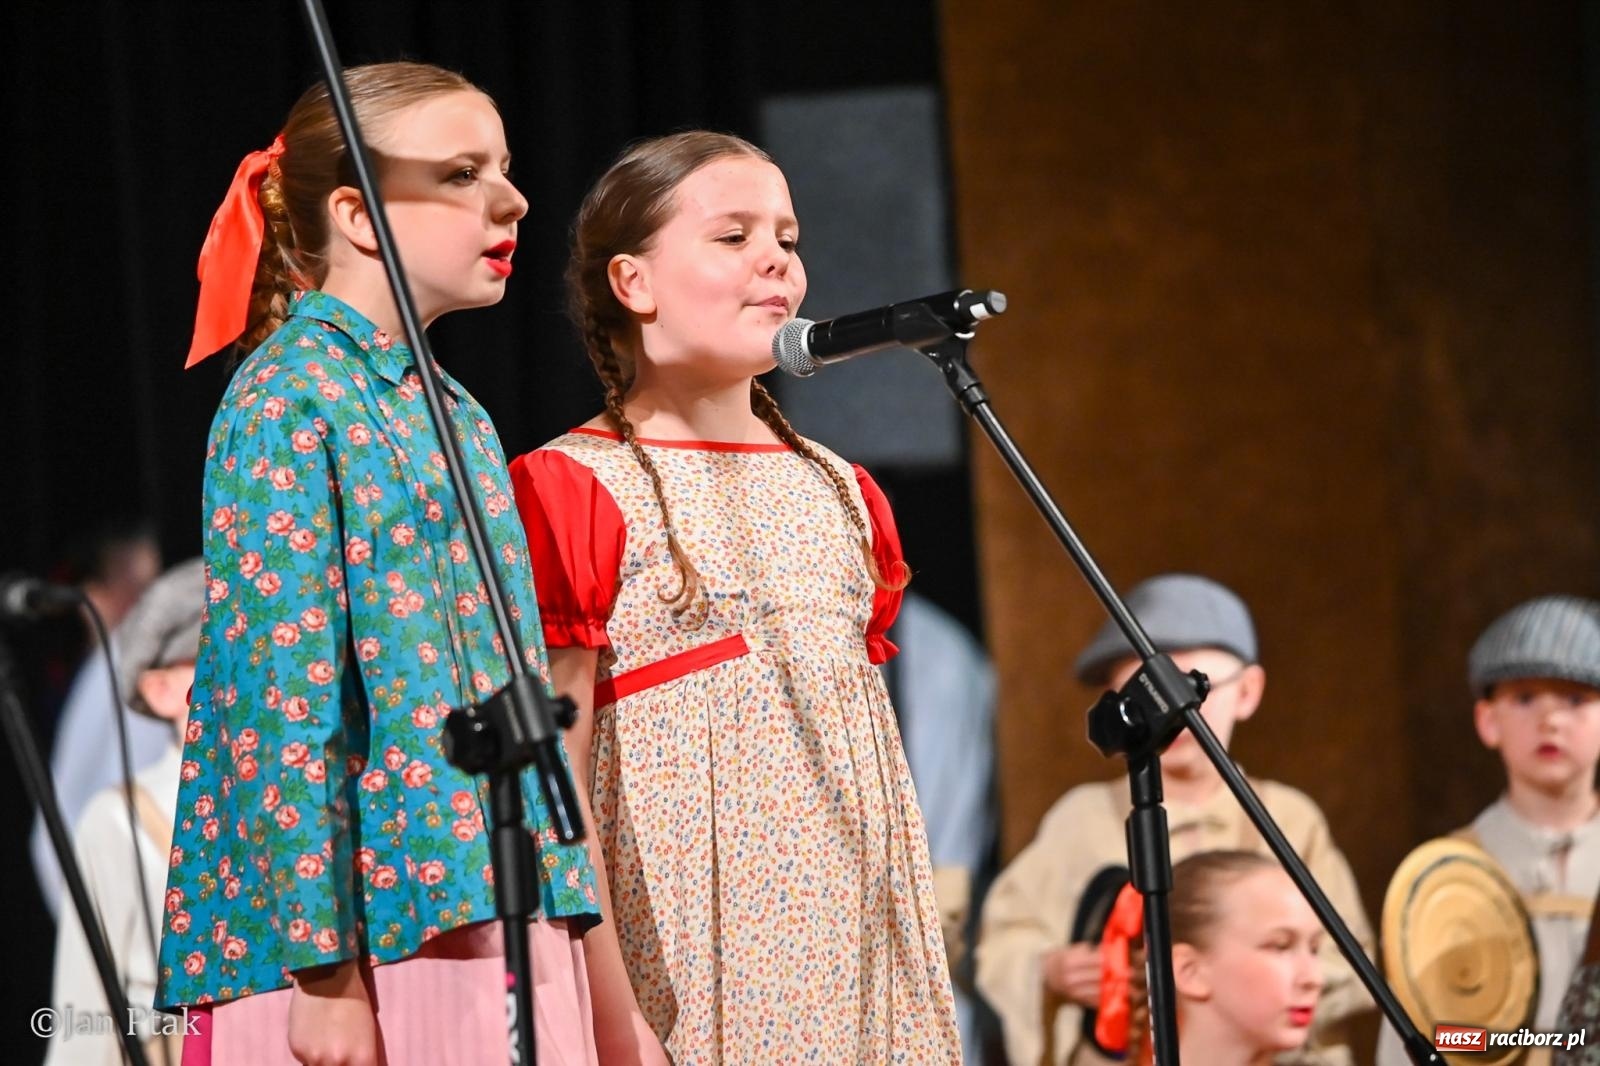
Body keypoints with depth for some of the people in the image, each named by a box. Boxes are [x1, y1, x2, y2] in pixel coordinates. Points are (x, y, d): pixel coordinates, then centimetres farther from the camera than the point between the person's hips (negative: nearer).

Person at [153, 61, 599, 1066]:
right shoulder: (290, 404, -9)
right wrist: (324, 970, -20)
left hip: (492, 918, 8)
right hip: (361, 923, -8)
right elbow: (282, 695, -15)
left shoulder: (454, 415, 15)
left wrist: (558, 906, 14)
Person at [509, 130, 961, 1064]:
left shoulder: (839, 495, 15)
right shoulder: (581, 492, -4)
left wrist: (925, 989, 12)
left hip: (851, 973, 6)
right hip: (688, 981, -6)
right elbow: (553, 776, -9)